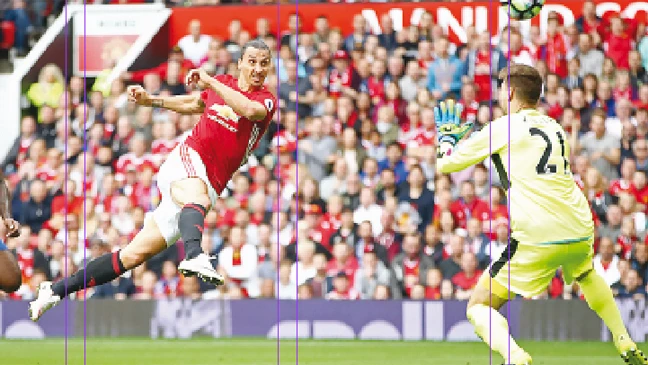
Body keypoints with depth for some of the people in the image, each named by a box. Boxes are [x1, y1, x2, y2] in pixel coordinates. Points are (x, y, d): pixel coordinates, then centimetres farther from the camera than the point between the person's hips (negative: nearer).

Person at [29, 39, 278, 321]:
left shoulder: (266, 100, 1)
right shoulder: (222, 83, 11)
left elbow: (250, 110, -24)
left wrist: (210, 82, -22)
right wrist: (150, 100, 27)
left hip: (209, 187, 0)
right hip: (186, 160, 0)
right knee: (197, 198, -39)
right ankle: (194, 256, -70)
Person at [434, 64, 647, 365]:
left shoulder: (502, 128, 1)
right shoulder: (555, 128, 19)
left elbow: (445, 164, 7)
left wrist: (448, 134, 27)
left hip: (536, 237, -6)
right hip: (581, 231, 6)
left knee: (478, 307, 2)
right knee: (587, 276, 41)